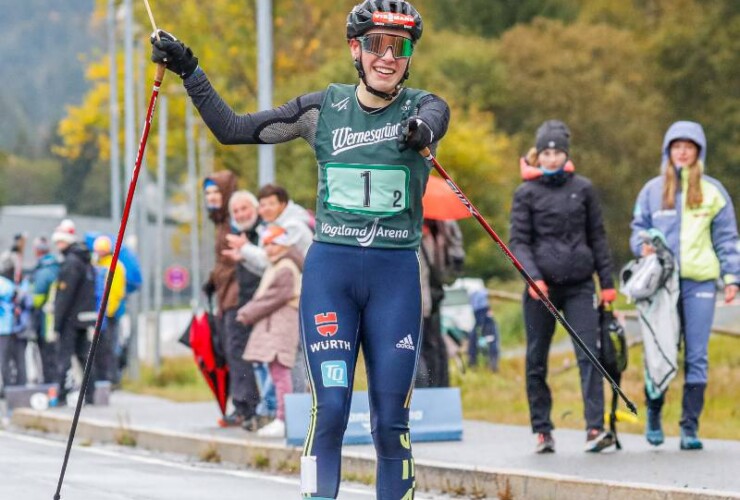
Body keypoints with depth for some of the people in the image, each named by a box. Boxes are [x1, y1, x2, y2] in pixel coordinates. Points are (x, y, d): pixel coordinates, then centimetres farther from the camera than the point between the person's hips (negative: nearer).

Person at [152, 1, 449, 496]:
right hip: (329, 270, 1)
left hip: (396, 275, -1)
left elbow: (433, 120, -26)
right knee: (330, 408, -9)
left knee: (391, 422, 0)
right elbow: (233, 129, 11)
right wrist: (189, 71, 1)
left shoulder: (420, 107, 0)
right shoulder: (325, 108, 6)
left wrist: (421, 131, -50)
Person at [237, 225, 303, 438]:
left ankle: (283, 420, -18)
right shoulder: (273, 267, 21)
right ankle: (281, 419, 12)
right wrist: (246, 311, 8)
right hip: (271, 324, 10)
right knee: (275, 370, 9)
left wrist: (249, 314, -10)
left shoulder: (286, 269, -11)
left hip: (282, 322, -10)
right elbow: (262, 295, 23)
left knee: (279, 370, -14)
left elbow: (275, 297, -16)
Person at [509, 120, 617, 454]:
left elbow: (597, 236, 12)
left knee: (589, 354, -12)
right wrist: (533, 276, -17)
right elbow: (518, 241, -1)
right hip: (541, 287, 0)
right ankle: (542, 430, 15)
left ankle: (595, 428, -18)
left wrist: (607, 282, 9)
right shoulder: (527, 193, 3)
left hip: (579, 285, 0)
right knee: (537, 360, 5)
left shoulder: (583, 188, 8)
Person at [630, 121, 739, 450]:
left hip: (699, 283, 0)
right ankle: (654, 413, 18)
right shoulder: (652, 190, 10)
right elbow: (639, 228, 16)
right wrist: (643, 246, -6)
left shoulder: (713, 191, 9)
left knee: (697, 357, -2)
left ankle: (690, 426, 2)